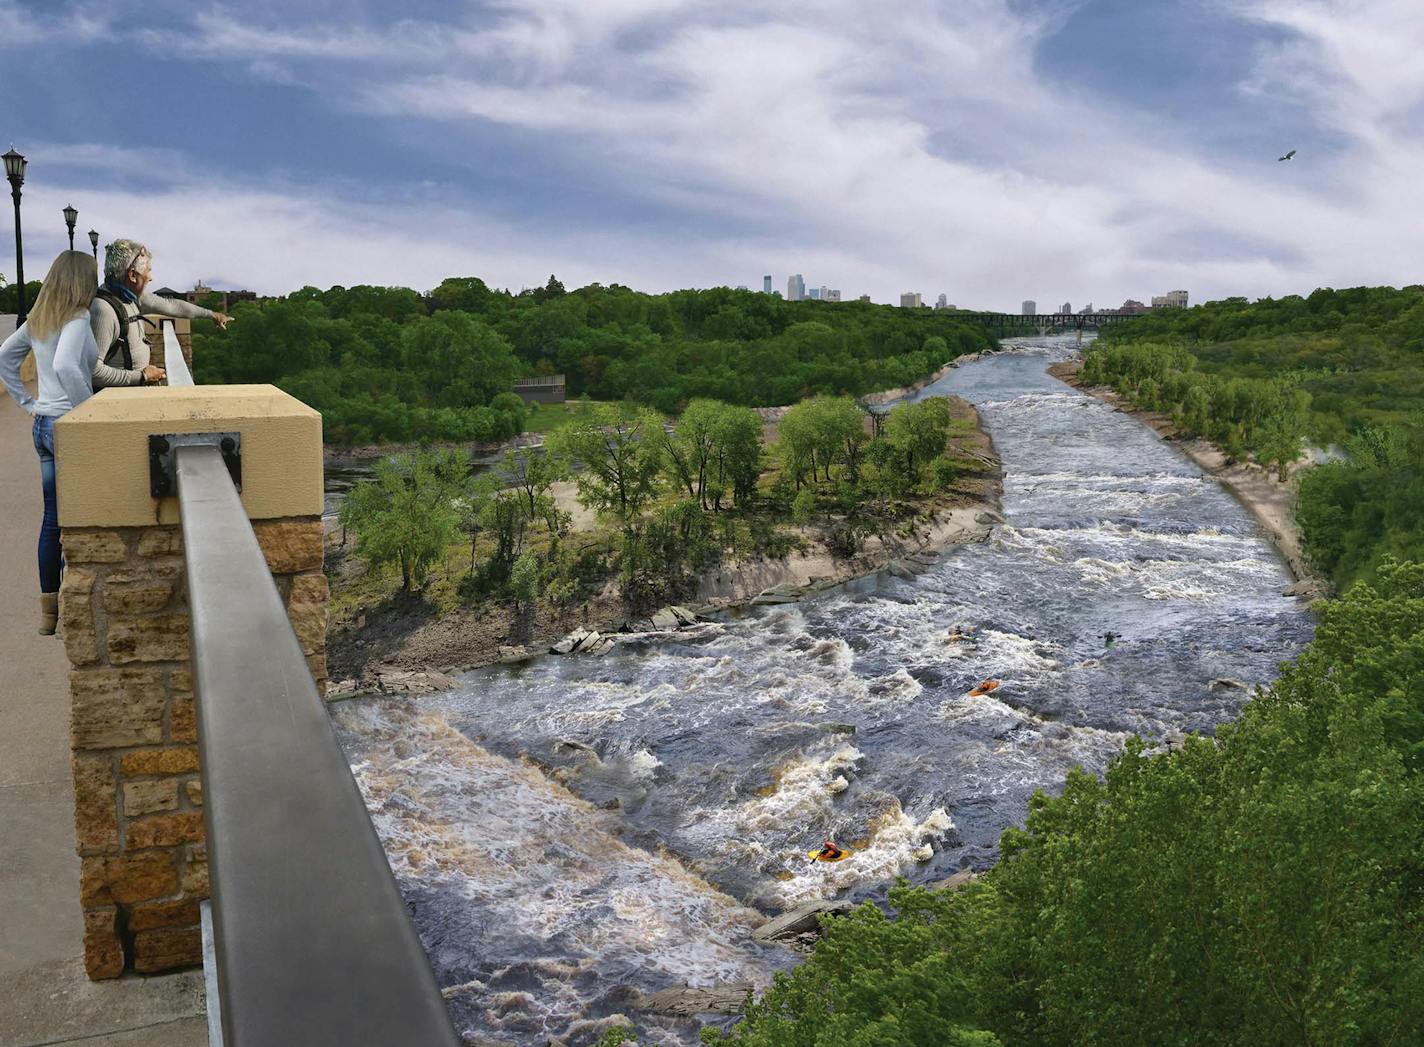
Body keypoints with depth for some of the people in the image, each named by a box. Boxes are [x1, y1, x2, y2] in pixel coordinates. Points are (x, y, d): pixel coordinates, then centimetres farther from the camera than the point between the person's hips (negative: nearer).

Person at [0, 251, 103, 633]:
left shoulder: (38, 319, 11)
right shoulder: (77, 318, -15)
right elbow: (65, 366, -30)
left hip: (42, 423, 8)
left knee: (52, 518, 14)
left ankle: (48, 608, 21)